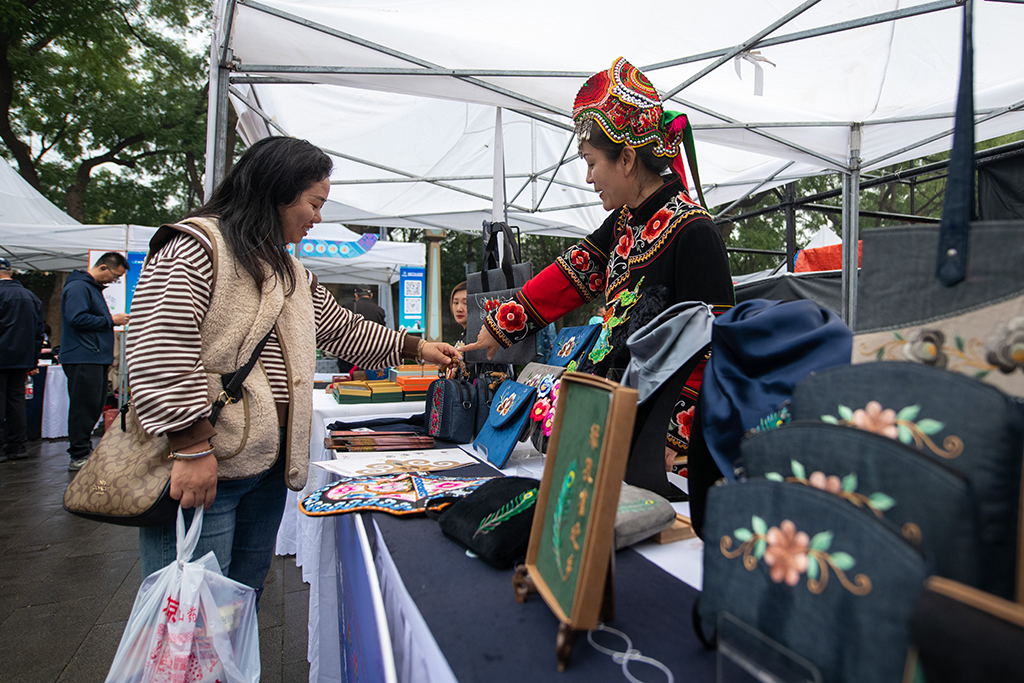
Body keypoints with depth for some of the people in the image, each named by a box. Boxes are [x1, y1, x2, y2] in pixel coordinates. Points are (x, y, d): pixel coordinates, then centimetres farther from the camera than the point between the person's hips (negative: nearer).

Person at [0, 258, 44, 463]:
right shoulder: (31, 297, 11)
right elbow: (38, 331, 14)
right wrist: (33, 360, 18)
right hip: (22, 359, 6)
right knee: (17, 399, 10)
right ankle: (17, 446, 14)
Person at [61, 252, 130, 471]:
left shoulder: (94, 288, 22)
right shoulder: (78, 287, -10)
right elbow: (77, 319, -21)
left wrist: (112, 320, 12)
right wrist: (111, 320, -13)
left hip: (96, 359, 10)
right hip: (83, 359, -10)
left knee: (95, 406, 12)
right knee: (84, 408, -8)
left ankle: (84, 450, 20)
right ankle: (78, 456, -4)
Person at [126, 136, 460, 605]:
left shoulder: (292, 273, 18)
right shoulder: (195, 249, -10)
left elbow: (342, 330, 24)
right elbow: (159, 355, -18)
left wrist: (415, 348, 20)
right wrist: (192, 448, -22)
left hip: (269, 469, 8)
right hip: (199, 474, -8)